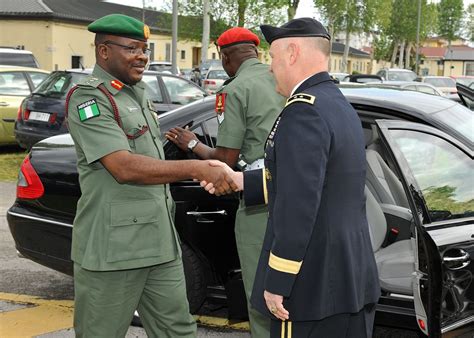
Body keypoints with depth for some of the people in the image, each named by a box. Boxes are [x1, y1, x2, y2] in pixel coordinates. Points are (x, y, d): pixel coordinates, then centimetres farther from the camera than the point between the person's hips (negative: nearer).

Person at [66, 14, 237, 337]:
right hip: (112, 249, -8)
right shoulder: (88, 98, -12)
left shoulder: (138, 94, 15)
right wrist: (197, 169, -29)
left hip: (160, 243, 8)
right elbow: (124, 168, -24)